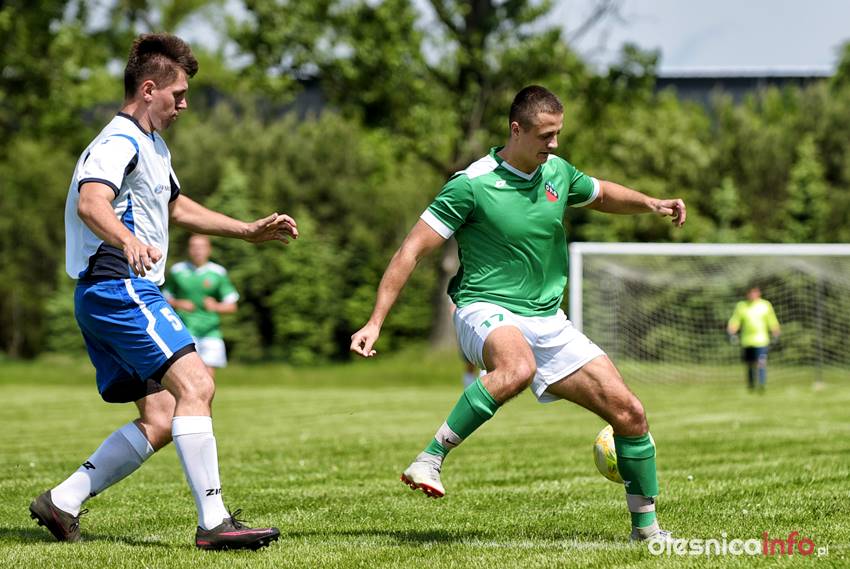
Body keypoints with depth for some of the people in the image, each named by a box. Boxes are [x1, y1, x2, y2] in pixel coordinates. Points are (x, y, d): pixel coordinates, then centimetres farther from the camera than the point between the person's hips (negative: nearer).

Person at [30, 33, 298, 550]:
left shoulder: (152, 146, 23)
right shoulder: (120, 143, -11)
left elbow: (176, 206, 38)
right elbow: (90, 202, -31)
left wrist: (250, 231, 36)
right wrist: (128, 240, -51)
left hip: (118, 296, 11)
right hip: (121, 288, -11)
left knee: (160, 422, 6)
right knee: (195, 385, -21)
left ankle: (62, 502, 8)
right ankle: (214, 522, -27)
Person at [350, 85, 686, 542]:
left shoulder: (557, 172, 7)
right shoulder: (472, 184, -12)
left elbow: (602, 195, 31)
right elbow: (412, 250, -11)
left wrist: (651, 204, 11)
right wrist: (375, 323, -16)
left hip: (547, 322, 6)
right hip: (486, 311, -6)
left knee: (629, 413, -1)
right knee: (518, 367, -43)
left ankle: (646, 526, 15)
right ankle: (430, 460, -36)